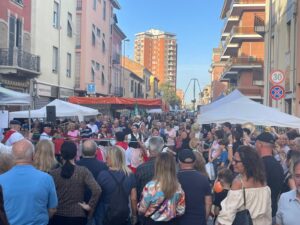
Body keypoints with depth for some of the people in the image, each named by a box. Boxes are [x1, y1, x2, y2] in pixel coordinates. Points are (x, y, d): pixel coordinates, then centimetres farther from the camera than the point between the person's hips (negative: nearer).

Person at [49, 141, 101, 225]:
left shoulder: (53, 173, -6)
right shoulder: (83, 171, -8)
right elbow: (97, 190, -18)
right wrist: (90, 206, -7)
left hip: (57, 216, 1)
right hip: (78, 216, -1)